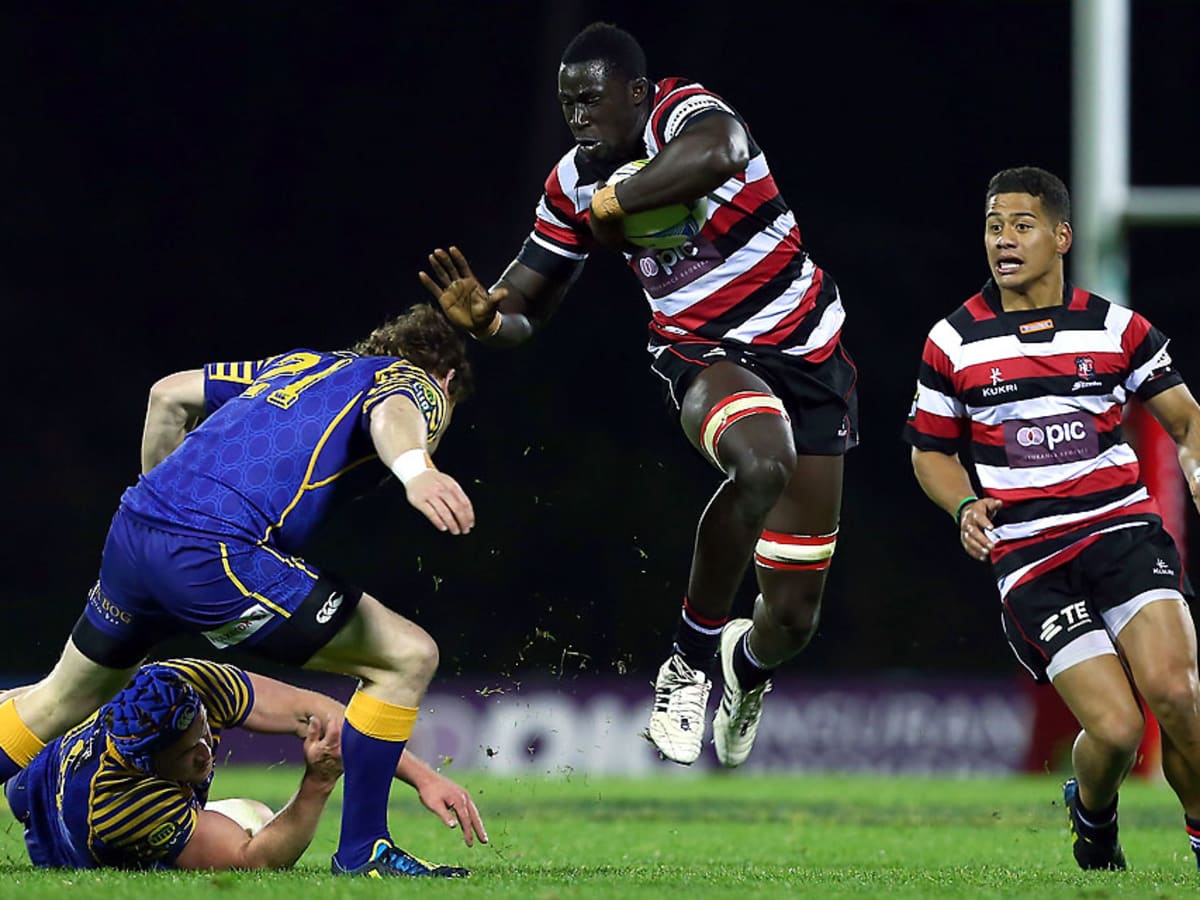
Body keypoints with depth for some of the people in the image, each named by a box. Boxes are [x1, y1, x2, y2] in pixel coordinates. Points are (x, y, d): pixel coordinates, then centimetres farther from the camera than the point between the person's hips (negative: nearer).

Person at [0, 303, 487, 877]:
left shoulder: (302, 363, 31)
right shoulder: (419, 384, 10)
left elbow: (169, 394, 32)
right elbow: (392, 415, -16)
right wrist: (415, 470, -38)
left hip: (134, 527, 8)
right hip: (215, 551, -8)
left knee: (68, 695, 28)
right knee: (407, 657, 1)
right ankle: (361, 853, 2)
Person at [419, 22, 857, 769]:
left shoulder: (685, 113, -18)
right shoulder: (572, 185, -2)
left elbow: (719, 154, -46)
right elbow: (524, 315, 5)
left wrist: (611, 203, -31)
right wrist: (484, 318, -20)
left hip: (805, 353, -1)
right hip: (706, 357, 1)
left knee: (793, 616, 1)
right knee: (762, 462, -39)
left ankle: (749, 667, 41)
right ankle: (692, 662, -19)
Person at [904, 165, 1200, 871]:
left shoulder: (1115, 327, 6)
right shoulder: (953, 343, 5)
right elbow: (931, 449, 15)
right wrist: (966, 507, -5)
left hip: (1123, 528, 1)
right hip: (1028, 557, -1)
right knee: (1115, 728, -14)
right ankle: (1093, 816, 22)